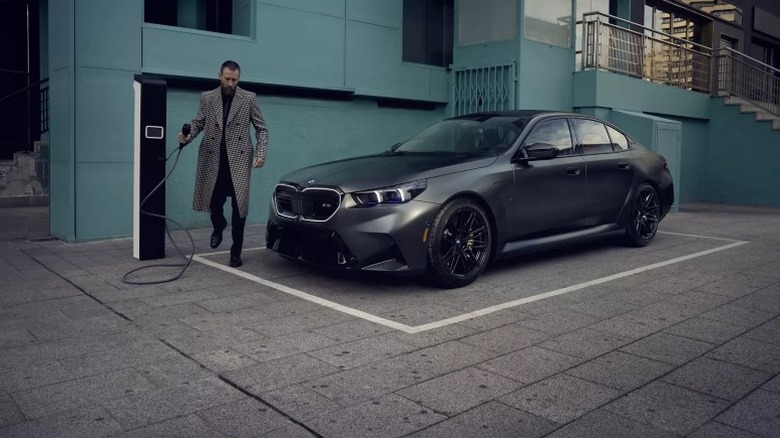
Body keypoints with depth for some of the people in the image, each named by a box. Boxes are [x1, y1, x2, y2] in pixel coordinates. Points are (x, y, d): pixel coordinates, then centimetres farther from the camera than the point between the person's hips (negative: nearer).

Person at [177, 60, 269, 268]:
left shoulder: (249, 99, 1)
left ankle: (236, 252, 10)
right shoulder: (207, 98, 6)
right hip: (213, 159, 2)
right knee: (214, 201, 4)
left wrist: (261, 153, -12)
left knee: (239, 206, -3)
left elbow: (261, 129, 2)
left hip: (238, 159, -2)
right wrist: (186, 136, -15)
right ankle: (219, 226, 40)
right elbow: (197, 122, 7)